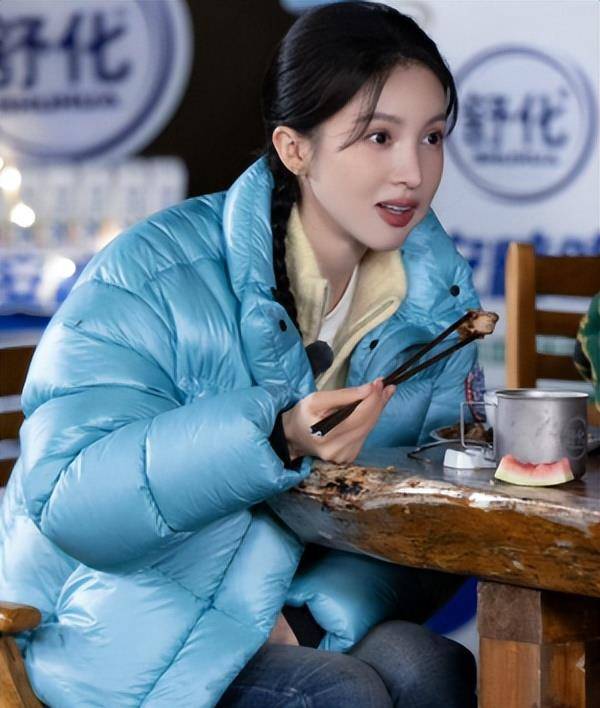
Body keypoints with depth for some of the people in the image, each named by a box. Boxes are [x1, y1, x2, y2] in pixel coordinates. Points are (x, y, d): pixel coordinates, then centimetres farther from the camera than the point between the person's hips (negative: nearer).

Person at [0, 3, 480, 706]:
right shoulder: (156, 274, -18)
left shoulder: (440, 292, 0)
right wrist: (276, 438, -38)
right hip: (127, 639, -5)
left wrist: (322, 613, -19)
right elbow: (66, 502, -26)